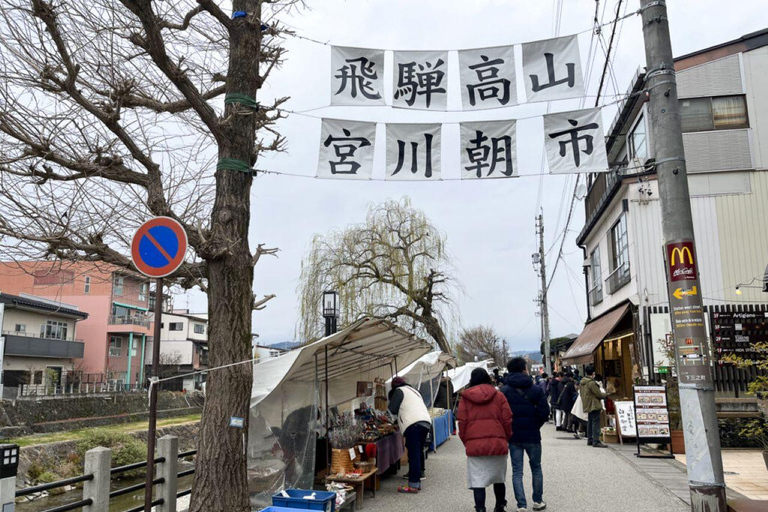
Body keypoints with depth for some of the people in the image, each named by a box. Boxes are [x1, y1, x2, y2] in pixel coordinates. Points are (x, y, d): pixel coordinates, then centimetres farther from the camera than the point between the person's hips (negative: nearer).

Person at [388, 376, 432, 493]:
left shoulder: (399, 391, 6)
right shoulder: (414, 391, 31)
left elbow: (392, 409, 2)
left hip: (413, 424, -8)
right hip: (426, 422, 8)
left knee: (413, 454, -8)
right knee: (418, 453, 14)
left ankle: (413, 485, -9)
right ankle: (417, 482, 18)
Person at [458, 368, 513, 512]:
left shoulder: (466, 397, 5)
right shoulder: (498, 395, 5)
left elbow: (462, 422, 3)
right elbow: (507, 420, 4)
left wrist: (465, 442, 13)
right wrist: (507, 439, 16)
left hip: (474, 445, -1)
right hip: (498, 443, 1)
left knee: (477, 481, 1)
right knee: (499, 479, 19)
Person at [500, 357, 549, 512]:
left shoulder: (504, 391, -4)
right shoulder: (536, 390, -6)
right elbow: (544, 412, -8)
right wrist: (535, 426, 8)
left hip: (513, 436, 1)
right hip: (532, 435, -1)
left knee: (517, 471, 5)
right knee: (536, 468, 17)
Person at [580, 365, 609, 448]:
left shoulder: (583, 382, 11)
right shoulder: (591, 382, -18)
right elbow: (598, 394, -15)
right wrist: (606, 394, 7)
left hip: (587, 406, 9)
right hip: (594, 405, -9)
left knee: (590, 423, 16)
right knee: (595, 423, -9)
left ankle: (590, 440, 21)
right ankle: (596, 441, -11)